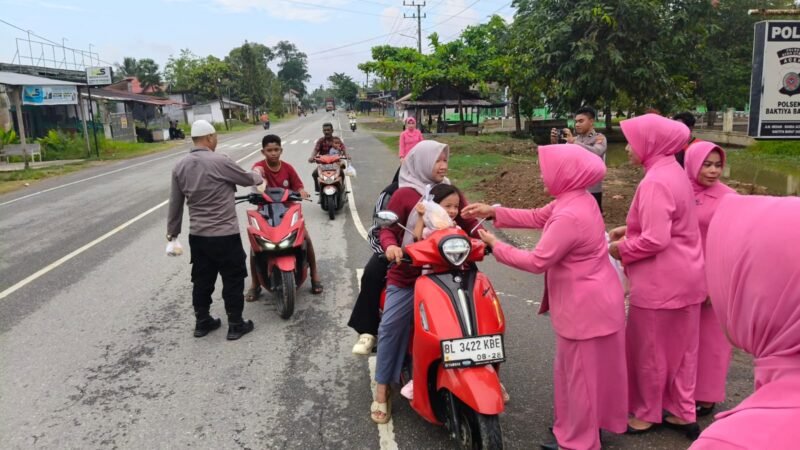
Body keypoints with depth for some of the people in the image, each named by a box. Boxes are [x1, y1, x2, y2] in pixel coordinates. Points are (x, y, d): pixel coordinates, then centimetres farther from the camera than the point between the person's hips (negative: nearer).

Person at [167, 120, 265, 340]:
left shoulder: (180, 167, 4)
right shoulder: (220, 161, -15)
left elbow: (175, 203, 9)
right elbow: (246, 178, 0)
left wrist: (172, 230, 20)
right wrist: (259, 178, 23)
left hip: (197, 235, 6)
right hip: (225, 235, -6)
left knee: (201, 280, 16)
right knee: (233, 280, 7)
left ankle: (202, 322, 28)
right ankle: (236, 325, 15)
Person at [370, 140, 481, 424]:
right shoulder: (404, 194, -3)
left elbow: (469, 223, 7)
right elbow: (387, 228, -7)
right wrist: (390, 246, -28)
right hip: (408, 274, -3)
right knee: (391, 327, -4)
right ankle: (382, 389, 11)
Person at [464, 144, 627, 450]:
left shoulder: (569, 216, -29)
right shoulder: (576, 199, 3)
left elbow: (538, 262, -24)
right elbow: (537, 218, 11)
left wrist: (495, 246, -12)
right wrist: (494, 212, 5)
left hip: (586, 306, -10)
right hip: (592, 300, 10)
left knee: (579, 375, 8)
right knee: (574, 372, 23)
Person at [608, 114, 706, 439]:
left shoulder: (656, 182, -23)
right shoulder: (673, 171, 8)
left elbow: (655, 240, -28)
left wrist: (620, 249, -12)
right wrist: (629, 229, 10)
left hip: (662, 280, -9)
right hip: (683, 275, 10)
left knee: (649, 349, 8)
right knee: (679, 346, 19)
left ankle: (647, 413, 26)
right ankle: (682, 412, 32)